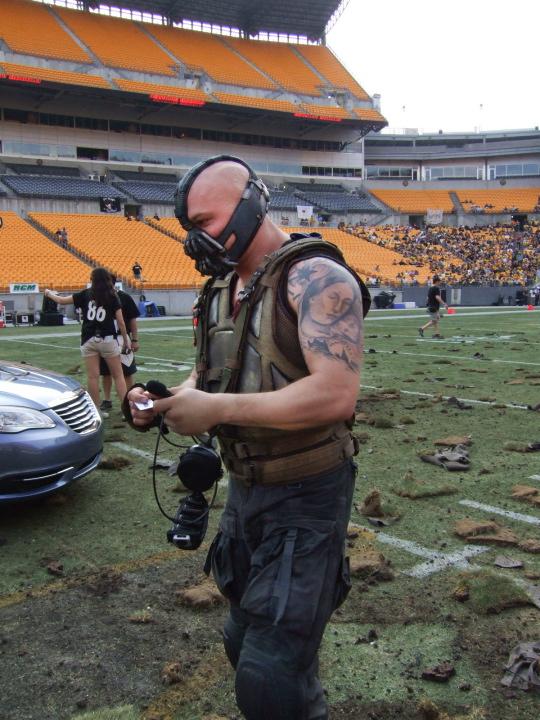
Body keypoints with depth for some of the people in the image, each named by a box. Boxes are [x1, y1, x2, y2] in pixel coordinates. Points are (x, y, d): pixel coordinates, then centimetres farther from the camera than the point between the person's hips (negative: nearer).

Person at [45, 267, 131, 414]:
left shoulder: (85, 294, 4)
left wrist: (49, 293, 32)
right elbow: (120, 321, -3)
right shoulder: (112, 297, -1)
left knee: (93, 376, 4)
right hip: (108, 340, -2)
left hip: (89, 340, 2)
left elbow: (62, 300, 13)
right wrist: (126, 339, 6)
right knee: (118, 375, 3)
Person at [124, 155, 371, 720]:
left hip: (305, 498, -8)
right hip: (243, 488, 8)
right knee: (244, 641, 23)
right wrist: (163, 401, -6)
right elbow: (207, 376, 16)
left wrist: (217, 408, -28)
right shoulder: (222, 288, 7)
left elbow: (336, 394, -30)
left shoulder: (315, 277, -18)